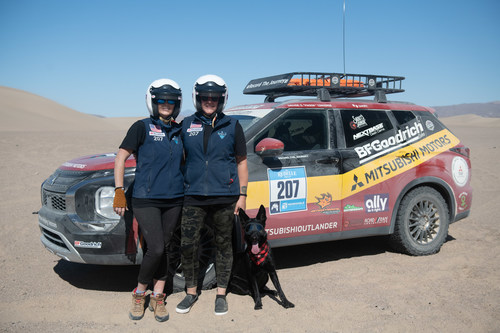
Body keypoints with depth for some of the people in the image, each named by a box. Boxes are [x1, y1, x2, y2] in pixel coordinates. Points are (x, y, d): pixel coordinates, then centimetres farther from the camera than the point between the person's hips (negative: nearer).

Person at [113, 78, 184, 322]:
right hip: (146, 200, -4)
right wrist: (119, 191, -11)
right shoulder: (142, 127, -3)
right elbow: (120, 158, -4)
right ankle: (139, 293, 12)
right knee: (156, 249, -12)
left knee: (164, 249, 8)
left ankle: (158, 297, 21)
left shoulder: (179, 131, 11)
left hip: (173, 200, 5)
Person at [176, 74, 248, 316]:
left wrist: (242, 195, 2)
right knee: (187, 245, 1)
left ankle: (221, 294, 23)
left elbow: (241, 162, 7)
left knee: (223, 245, 8)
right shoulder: (187, 125, 8)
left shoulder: (232, 126, 4)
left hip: (224, 197, -1)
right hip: (193, 196, 1)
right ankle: (191, 291, 22)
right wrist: (179, 189, 9)